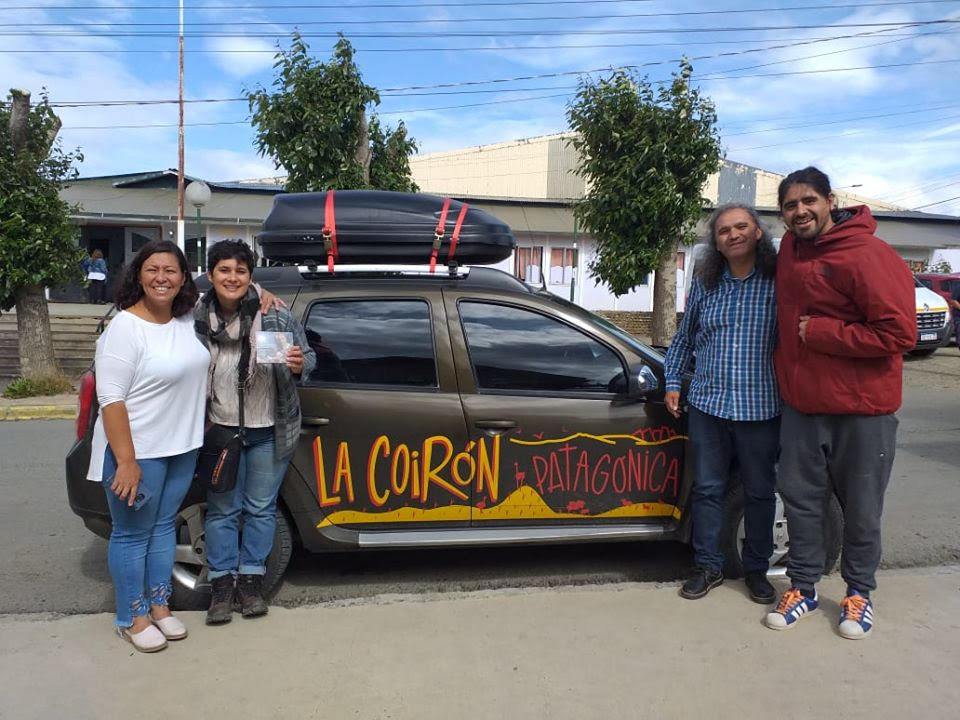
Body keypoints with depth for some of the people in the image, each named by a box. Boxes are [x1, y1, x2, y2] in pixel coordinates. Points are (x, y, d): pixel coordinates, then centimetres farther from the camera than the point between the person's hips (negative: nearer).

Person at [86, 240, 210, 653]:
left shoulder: (188, 320, 2)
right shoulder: (124, 328, -16)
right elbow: (110, 399, -19)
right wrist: (126, 460, -23)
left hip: (181, 448, 7)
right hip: (138, 451, -6)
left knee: (164, 526, 17)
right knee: (132, 534, 7)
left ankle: (159, 606, 32)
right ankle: (132, 619, 22)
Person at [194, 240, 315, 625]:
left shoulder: (276, 316, -12)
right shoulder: (196, 318, -6)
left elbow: (310, 356, -1)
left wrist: (299, 365, -25)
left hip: (268, 432, -1)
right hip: (220, 430, 1)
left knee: (261, 507, 12)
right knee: (222, 510, 11)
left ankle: (250, 580, 29)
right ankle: (223, 583, 26)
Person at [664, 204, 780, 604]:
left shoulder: (778, 283, -4)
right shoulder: (705, 284, 6)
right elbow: (684, 338, 16)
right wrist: (672, 383, 12)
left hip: (760, 407, -2)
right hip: (707, 405, 2)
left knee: (759, 492, 11)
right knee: (707, 489, 9)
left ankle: (757, 569, 28)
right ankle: (708, 567, 23)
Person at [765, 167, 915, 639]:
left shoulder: (867, 256, -17)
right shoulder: (790, 248, 5)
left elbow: (899, 333, -22)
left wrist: (821, 333, -18)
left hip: (862, 408, -5)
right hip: (801, 404, 6)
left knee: (861, 509, 9)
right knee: (800, 498, 11)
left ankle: (859, 593, 29)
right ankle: (803, 587, 27)